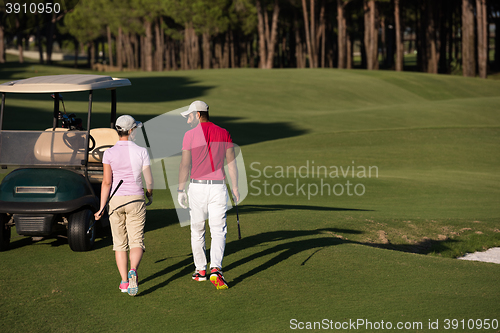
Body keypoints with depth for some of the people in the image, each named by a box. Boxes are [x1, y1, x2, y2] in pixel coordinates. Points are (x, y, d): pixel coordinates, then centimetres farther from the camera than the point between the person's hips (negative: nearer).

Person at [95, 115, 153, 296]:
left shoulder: (109, 153, -6)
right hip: (136, 200, -1)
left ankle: (124, 281, 11)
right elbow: (149, 180, -2)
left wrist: (101, 207, -3)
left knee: (120, 243, 12)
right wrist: (150, 194, 19)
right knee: (136, 242, 2)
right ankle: (133, 272, -26)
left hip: (116, 200, 1)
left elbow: (106, 182, -9)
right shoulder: (141, 152, -6)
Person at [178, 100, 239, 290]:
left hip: (197, 187, -1)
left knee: (197, 230, 13)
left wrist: (180, 190, -2)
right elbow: (231, 162, 6)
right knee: (218, 231, -1)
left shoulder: (190, 135, -4)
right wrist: (235, 187, 12)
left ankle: (200, 270, 20)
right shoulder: (223, 134, 5)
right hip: (218, 187, 1)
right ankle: (215, 269, -19)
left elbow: (185, 164, -7)